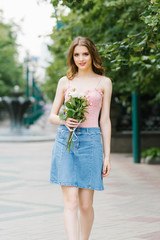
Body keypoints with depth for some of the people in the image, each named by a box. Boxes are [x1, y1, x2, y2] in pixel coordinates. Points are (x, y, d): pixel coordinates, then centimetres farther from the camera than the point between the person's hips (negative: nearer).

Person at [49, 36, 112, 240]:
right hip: (65, 140, 1)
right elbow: (52, 116, 13)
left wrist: (107, 155, 3)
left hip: (90, 141, 0)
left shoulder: (104, 82, 8)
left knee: (86, 204, 2)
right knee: (70, 201, -9)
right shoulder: (65, 82, 11)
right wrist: (64, 121, -11)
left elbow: (105, 120, 7)